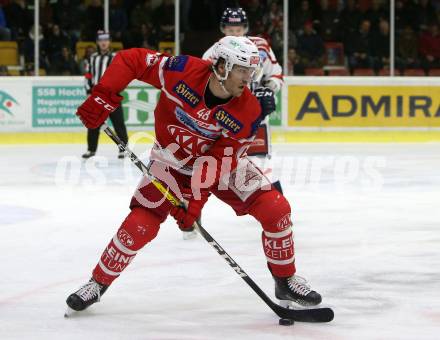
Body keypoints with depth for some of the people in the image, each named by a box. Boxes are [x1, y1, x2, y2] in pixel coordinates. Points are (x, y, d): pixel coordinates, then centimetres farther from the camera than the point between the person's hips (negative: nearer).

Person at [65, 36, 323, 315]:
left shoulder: (249, 111, -24)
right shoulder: (184, 71, -29)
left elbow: (220, 159, -23)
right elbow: (131, 60, -21)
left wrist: (197, 198, -30)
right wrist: (103, 98, -28)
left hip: (223, 161, 2)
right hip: (173, 162, -2)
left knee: (276, 209, -11)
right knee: (140, 225, -13)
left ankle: (286, 281, 10)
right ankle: (98, 283, 10)